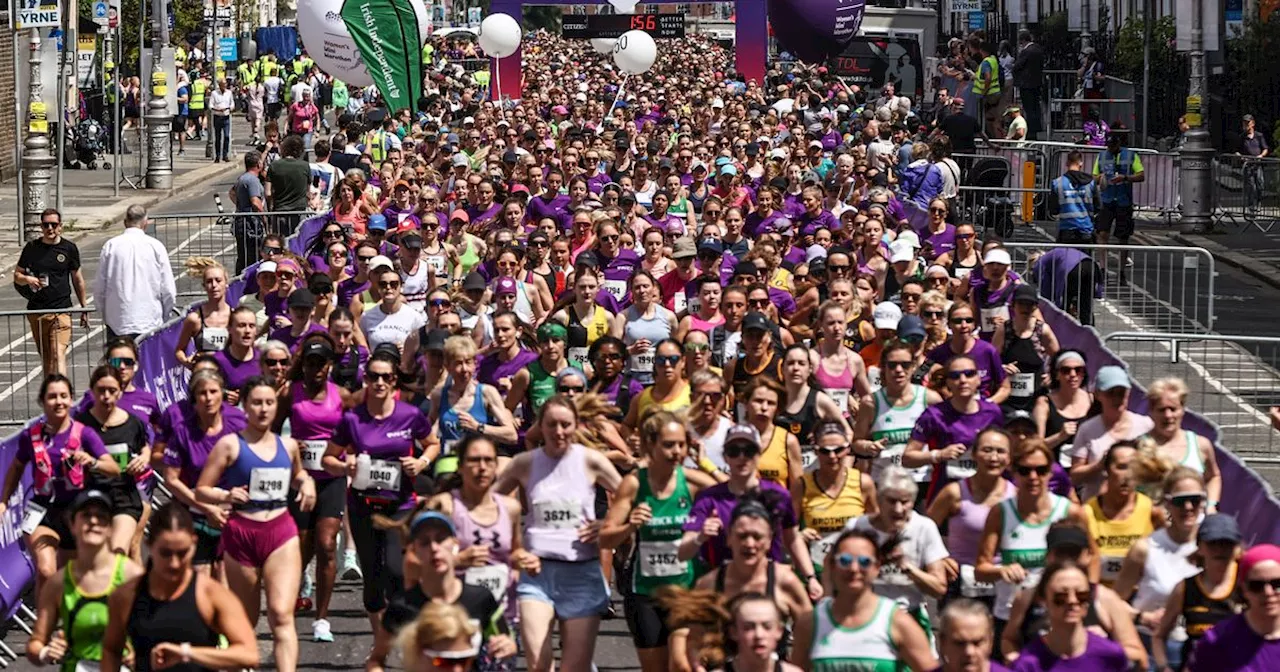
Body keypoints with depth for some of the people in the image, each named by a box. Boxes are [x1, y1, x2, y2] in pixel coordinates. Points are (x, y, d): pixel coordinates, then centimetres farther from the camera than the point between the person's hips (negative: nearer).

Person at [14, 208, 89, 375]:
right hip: (36, 311, 3)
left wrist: (84, 308, 12)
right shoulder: (31, 248, 7)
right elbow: (17, 275, 14)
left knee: (58, 355, -16)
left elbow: (77, 280, 12)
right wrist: (27, 280, -10)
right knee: (45, 357, 10)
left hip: (61, 310, -3)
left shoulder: (69, 248, 3)